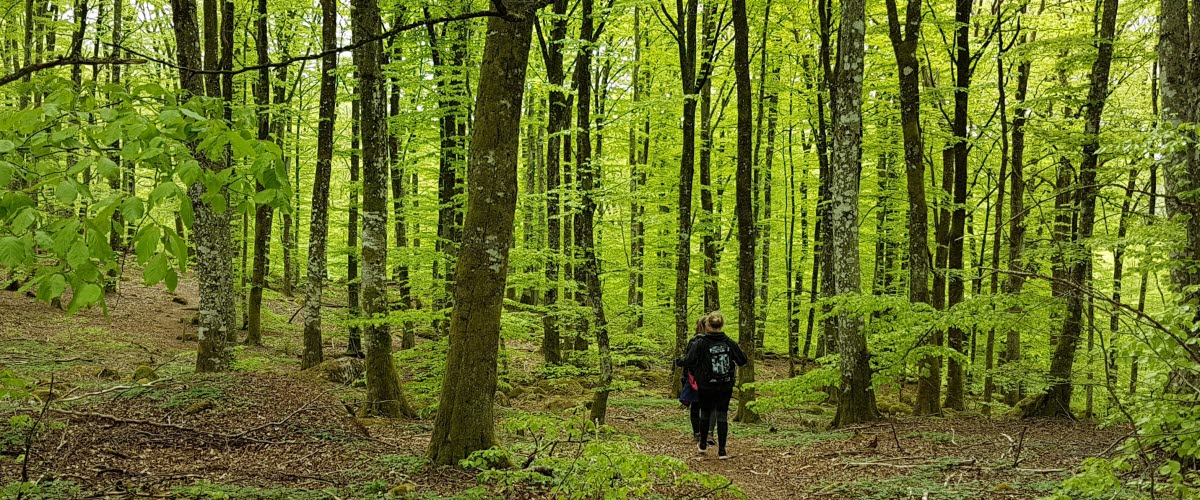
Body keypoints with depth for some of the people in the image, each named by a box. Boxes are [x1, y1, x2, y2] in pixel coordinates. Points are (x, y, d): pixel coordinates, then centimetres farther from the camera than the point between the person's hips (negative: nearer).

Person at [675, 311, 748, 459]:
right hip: (726, 386, 1)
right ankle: (722, 451, -1)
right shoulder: (729, 343, -5)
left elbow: (689, 361, -17)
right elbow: (743, 361, 2)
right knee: (722, 416, 5)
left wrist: (678, 361, 5)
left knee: (705, 414, 18)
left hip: (706, 386, -1)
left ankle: (703, 445, 34)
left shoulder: (700, 343, -13)